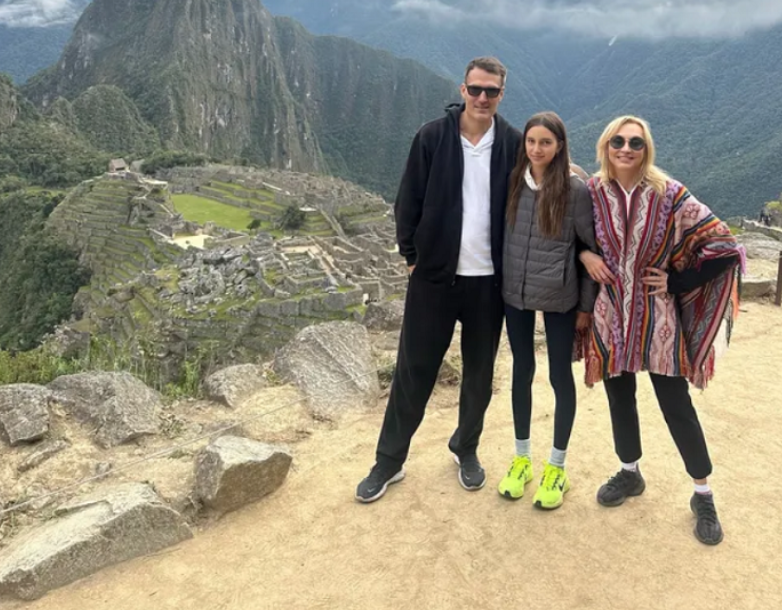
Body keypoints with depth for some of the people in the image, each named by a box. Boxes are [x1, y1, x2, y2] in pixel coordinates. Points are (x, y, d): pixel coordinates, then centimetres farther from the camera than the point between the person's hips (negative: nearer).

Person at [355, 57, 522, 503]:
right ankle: (390, 461, 19)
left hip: (489, 280, 2)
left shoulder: (514, 144, -1)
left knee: (479, 374, 14)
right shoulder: (432, 137, -4)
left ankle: (467, 449, 35)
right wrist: (412, 255, -2)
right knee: (414, 371, 5)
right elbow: (409, 202, 0)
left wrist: (513, 268, 2)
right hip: (434, 275, -1)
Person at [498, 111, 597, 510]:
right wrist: (500, 282, 3)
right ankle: (521, 457, 32)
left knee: (560, 376, 8)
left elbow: (593, 248, -6)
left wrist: (587, 304, -4)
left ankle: (557, 466, 26)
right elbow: (501, 234, 7)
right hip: (515, 295, 3)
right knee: (522, 371, 14)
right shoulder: (513, 182, -2)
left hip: (560, 299, -3)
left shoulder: (575, 190, -12)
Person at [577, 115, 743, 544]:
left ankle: (703, 495, 20)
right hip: (610, 315, 3)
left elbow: (722, 245, -6)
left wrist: (677, 281, -8)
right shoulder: (592, 192, -3)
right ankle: (629, 473, 37)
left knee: (676, 406, 3)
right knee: (619, 398, 15)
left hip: (655, 317, -2)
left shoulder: (669, 194, -9)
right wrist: (583, 254, -7)